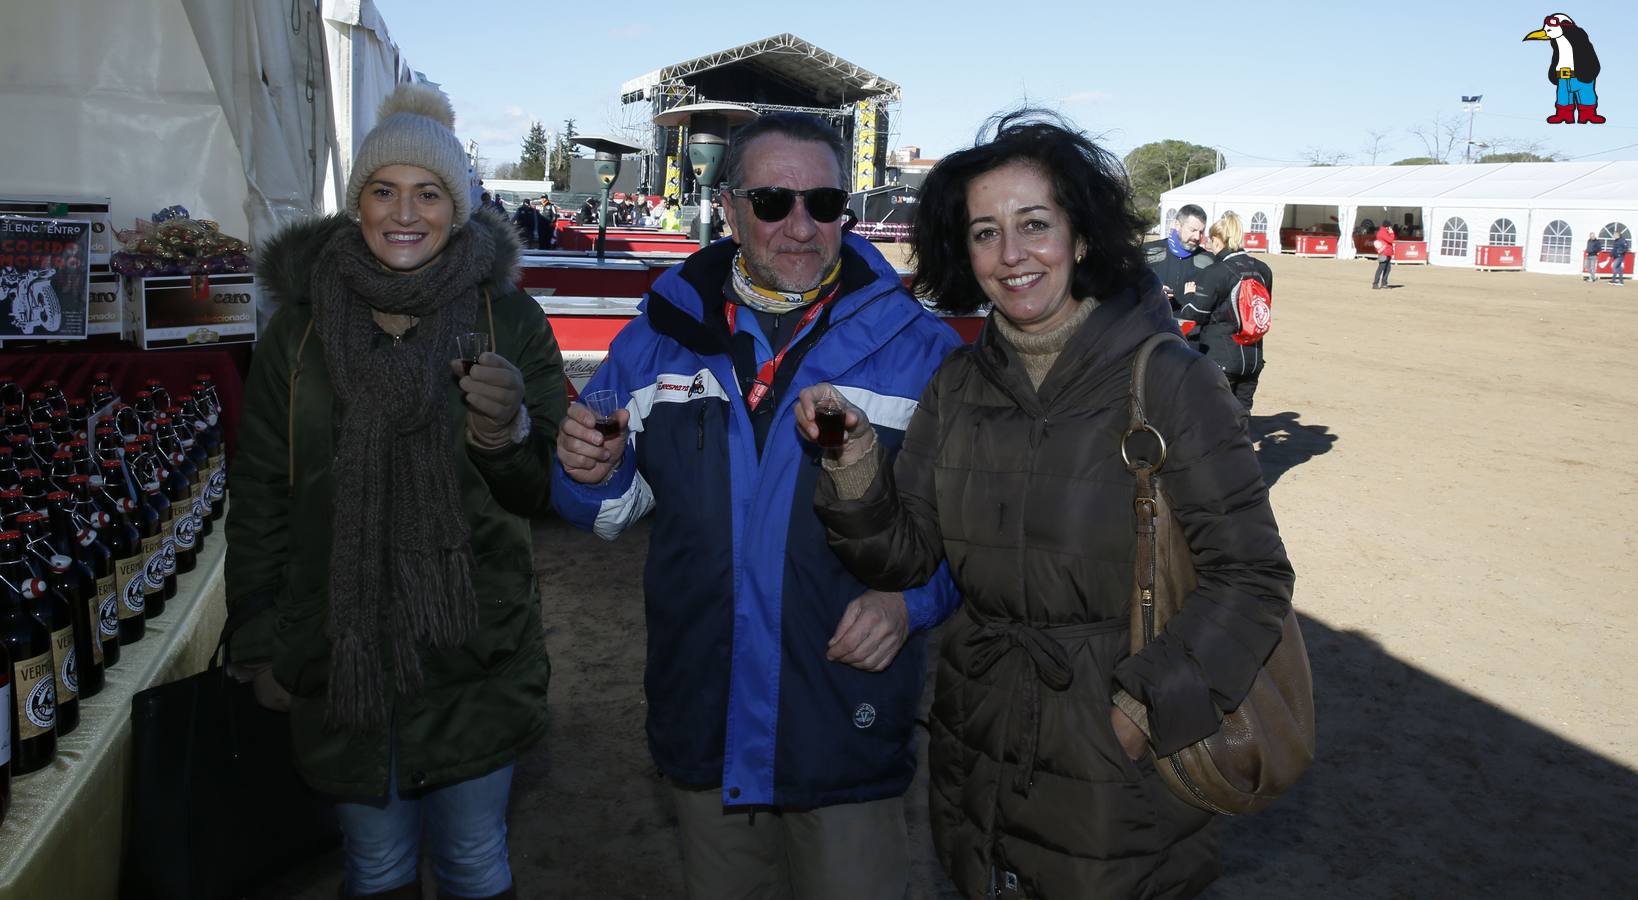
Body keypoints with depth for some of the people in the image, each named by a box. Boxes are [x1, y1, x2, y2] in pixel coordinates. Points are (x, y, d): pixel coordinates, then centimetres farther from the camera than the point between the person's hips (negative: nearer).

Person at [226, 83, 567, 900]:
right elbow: (259, 494, 6)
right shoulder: (302, 323, -2)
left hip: (473, 652, -1)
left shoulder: (507, 318, -6)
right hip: (337, 653, 1)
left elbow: (547, 492, -5)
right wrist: (262, 645, 6)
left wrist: (506, 433, -27)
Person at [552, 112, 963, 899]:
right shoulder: (664, 332, 3)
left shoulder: (916, 346, -5)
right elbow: (612, 507, 11)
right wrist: (594, 473, -11)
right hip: (703, 736, 3)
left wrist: (911, 600, -16)